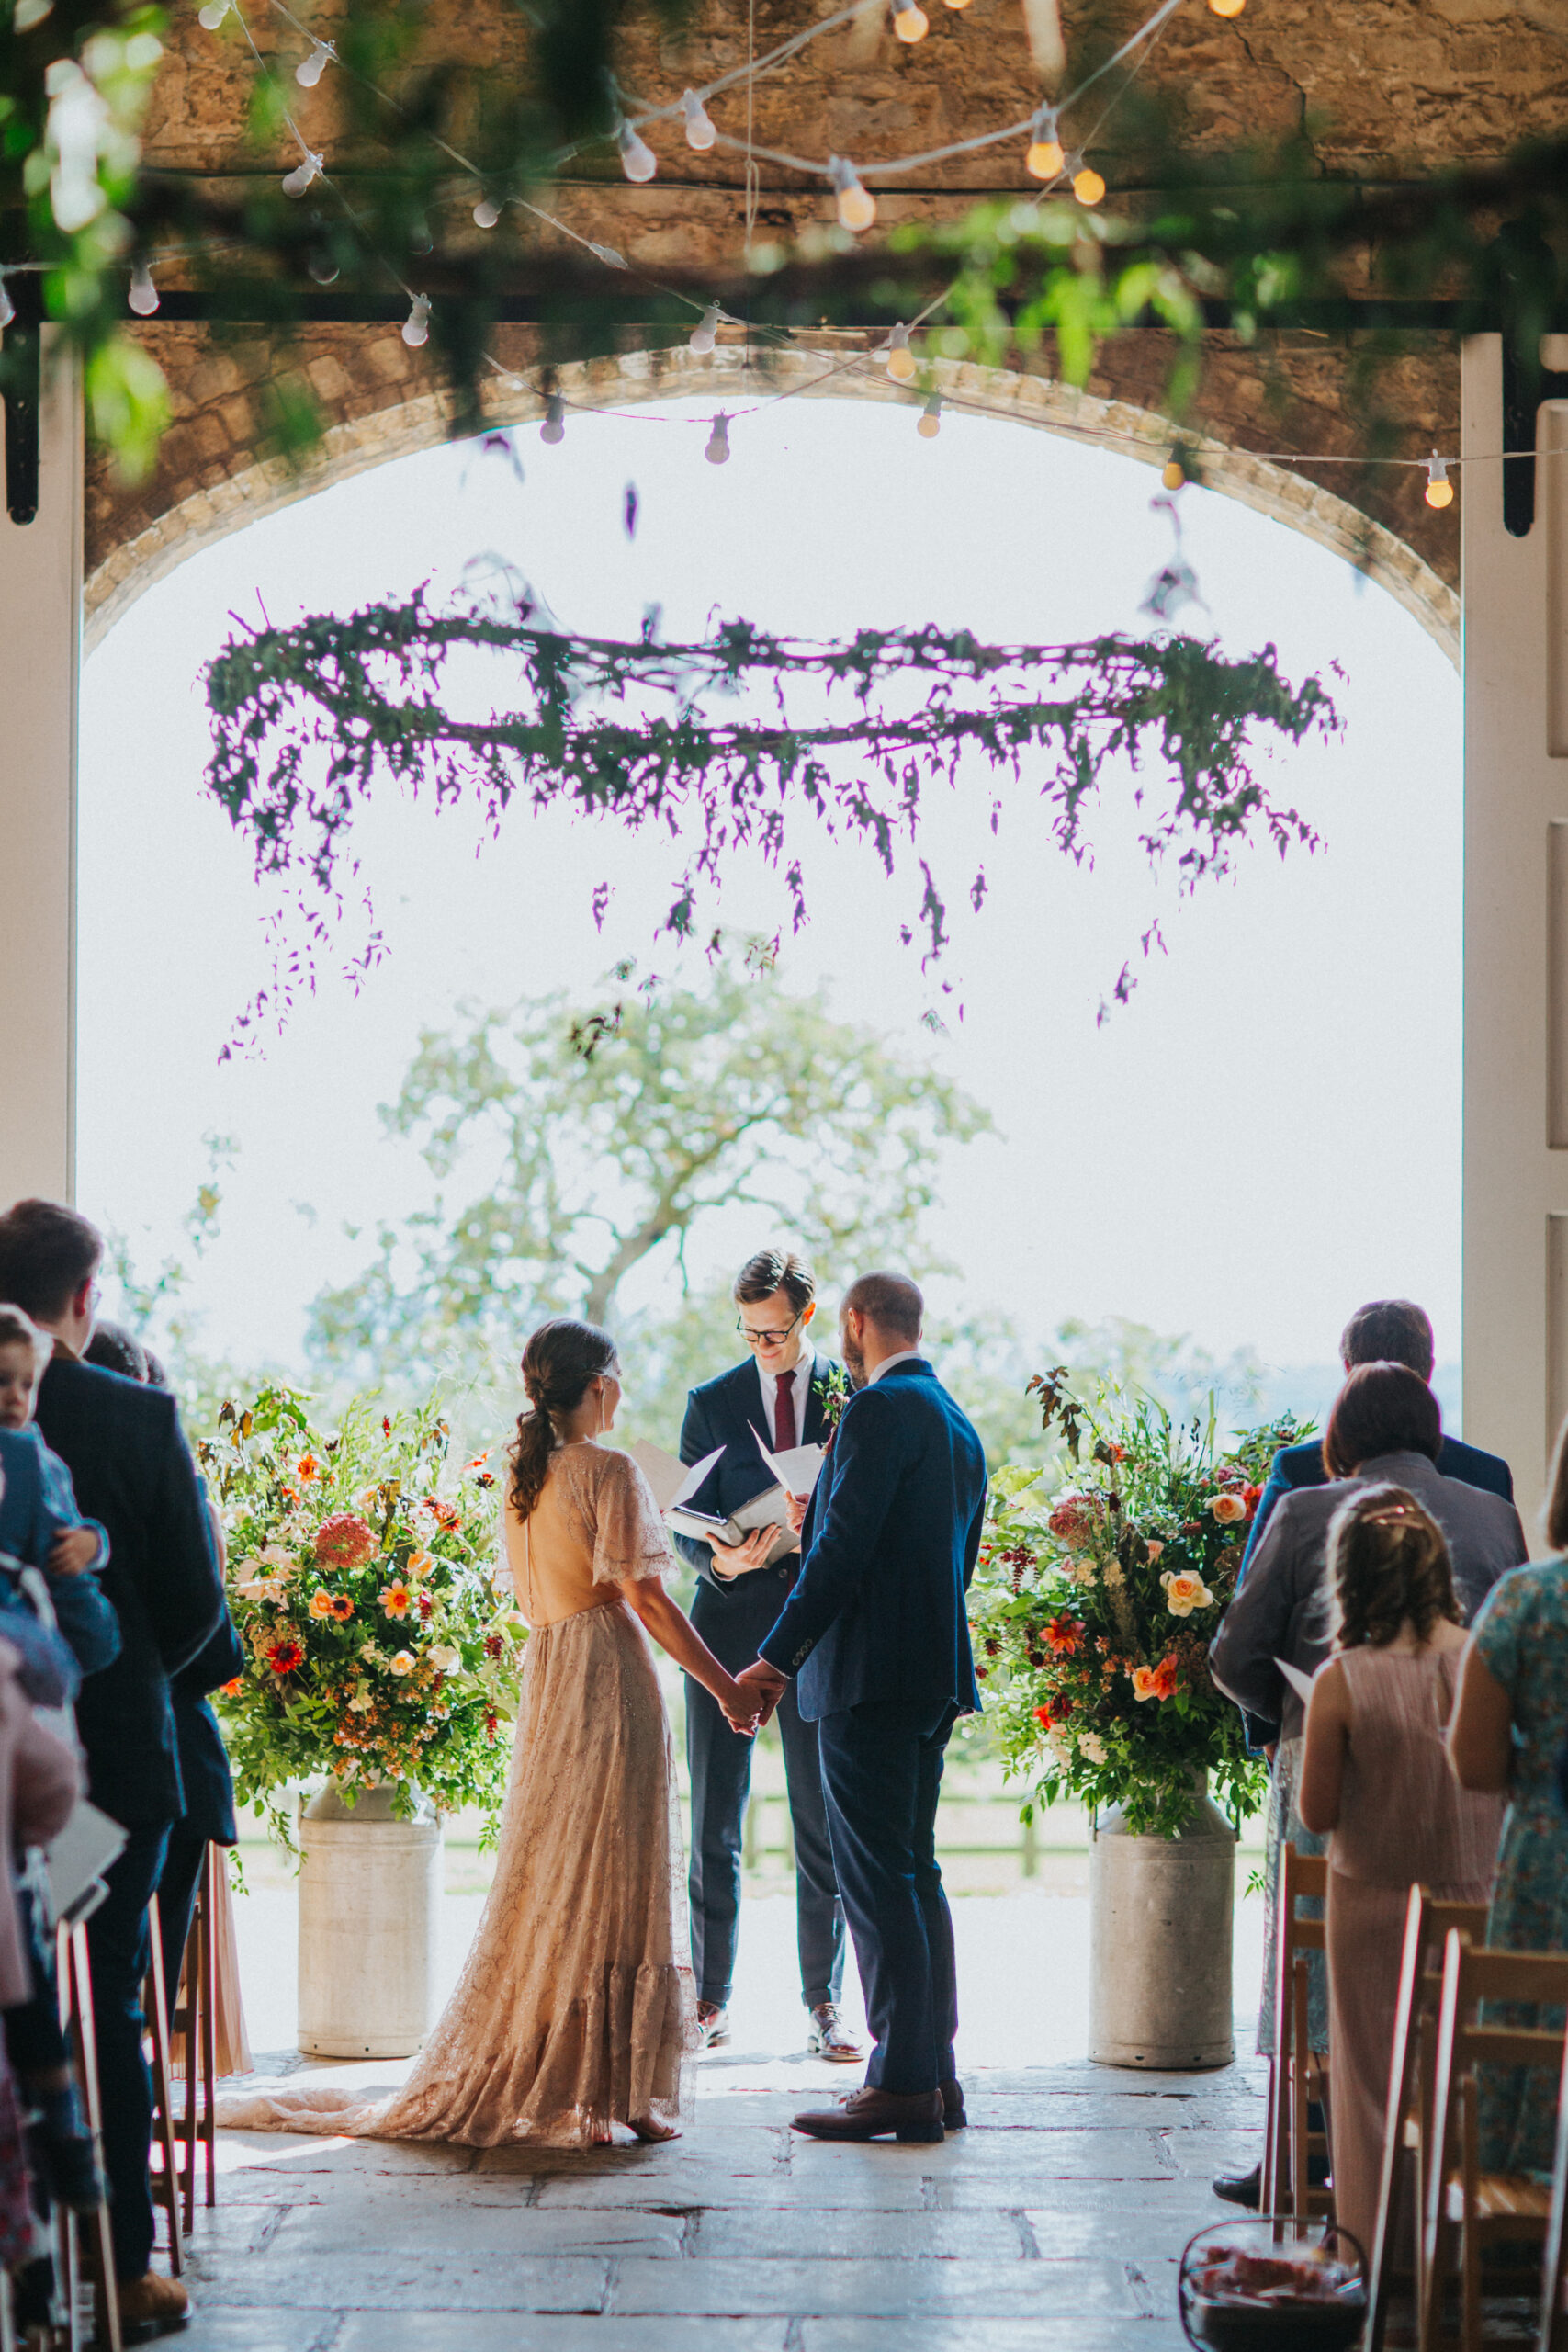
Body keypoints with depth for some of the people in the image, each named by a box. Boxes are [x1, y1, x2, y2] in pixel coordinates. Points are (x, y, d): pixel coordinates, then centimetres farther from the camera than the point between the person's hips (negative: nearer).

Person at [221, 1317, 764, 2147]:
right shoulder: (609, 1472, -11)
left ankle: (512, 2084, 16)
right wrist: (726, 1686, -10)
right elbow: (644, 1597, -15)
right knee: (612, 1879, -2)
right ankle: (606, 2090, 0)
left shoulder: (521, 1478, 11)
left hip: (544, 1676, 7)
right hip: (608, 1681, -7)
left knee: (545, 1880, 12)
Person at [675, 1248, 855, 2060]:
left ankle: (823, 2002, 9)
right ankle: (710, 1997, 11)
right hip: (730, 1621, 1)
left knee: (823, 1823, 2)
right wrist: (718, 1558, -17)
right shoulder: (711, 1402, 8)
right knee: (713, 1821, 2)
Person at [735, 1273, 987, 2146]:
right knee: (914, 1873, 14)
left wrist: (777, 1658, -15)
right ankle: (936, 2073, 17)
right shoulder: (958, 1421, 18)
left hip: (872, 1677, -10)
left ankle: (902, 2083, -6)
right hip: (936, 1675, 10)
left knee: (880, 1881, -7)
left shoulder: (881, 1409, -12)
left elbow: (842, 1547, -18)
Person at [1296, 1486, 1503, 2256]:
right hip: (1478, 1898, 2)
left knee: (1376, 2075, 12)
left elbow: (1317, 1813, -10)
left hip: (1374, 1903, -2)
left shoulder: (1342, 1682, -17)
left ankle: (1377, 2244, 19)